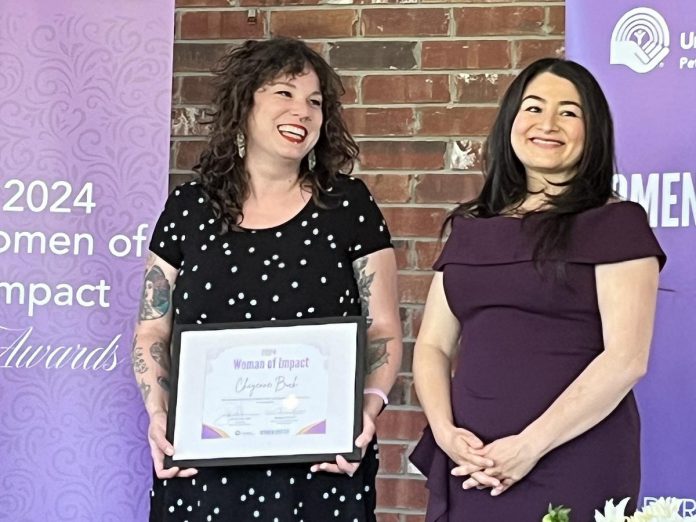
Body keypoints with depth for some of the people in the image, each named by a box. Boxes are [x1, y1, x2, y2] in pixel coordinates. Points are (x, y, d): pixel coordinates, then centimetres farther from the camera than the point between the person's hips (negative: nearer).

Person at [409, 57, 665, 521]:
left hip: (572, 468, -4)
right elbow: (434, 345, 11)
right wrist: (445, 432, -6)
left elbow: (626, 358, -11)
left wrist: (531, 446, -15)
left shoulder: (616, 224, -2)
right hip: (470, 469, 4)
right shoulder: (470, 227, 12)